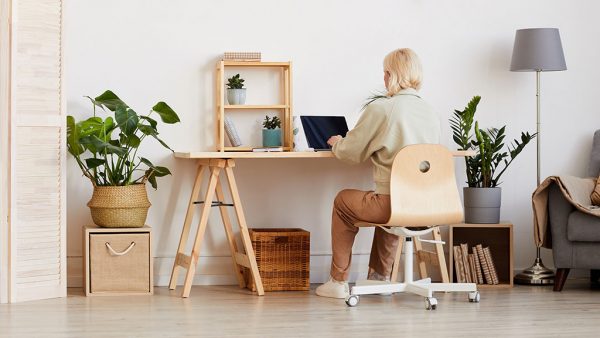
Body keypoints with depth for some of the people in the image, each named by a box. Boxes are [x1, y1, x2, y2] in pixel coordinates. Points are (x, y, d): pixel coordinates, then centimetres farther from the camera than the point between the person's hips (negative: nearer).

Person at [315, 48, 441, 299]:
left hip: (393, 205, -6)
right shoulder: (431, 114, 7)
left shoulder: (380, 109, -10)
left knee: (343, 200, 23)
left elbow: (351, 153, -2)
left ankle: (339, 282, 27)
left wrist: (336, 143, 22)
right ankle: (380, 276, 45)